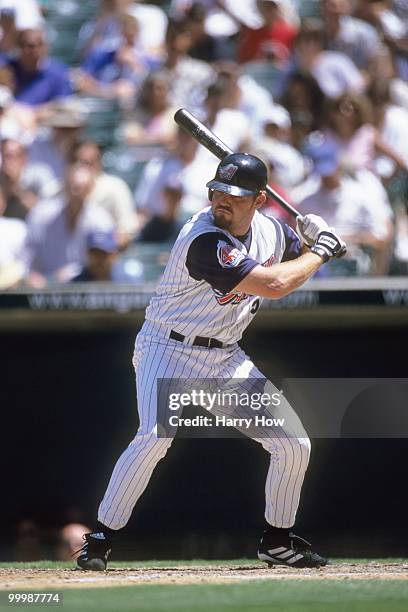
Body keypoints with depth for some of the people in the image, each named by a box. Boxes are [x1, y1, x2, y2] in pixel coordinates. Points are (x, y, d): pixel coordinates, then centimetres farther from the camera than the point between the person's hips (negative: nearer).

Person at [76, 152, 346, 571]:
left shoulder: (270, 231, 1)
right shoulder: (204, 241, -25)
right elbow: (274, 284, -29)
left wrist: (315, 237, -3)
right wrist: (321, 251, -13)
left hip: (226, 359, 7)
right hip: (169, 349, -7)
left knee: (294, 444, 2)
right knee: (155, 436, -30)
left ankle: (278, 540, 22)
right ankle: (100, 539, -19)